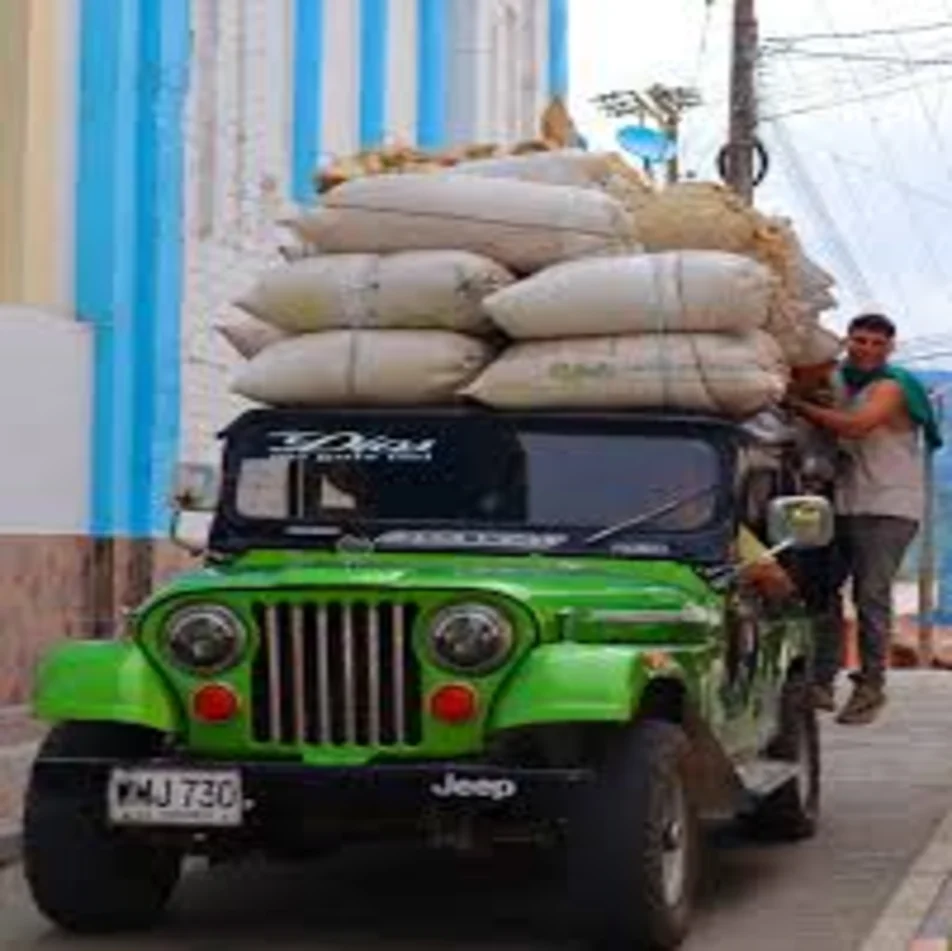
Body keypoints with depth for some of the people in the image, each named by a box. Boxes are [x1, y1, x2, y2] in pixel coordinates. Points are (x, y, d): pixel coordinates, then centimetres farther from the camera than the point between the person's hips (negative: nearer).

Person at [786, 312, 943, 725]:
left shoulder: (892, 387, -11)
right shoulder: (838, 380, 12)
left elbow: (856, 426, -27)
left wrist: (798, 405, -22)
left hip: (888, 508, -7)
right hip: (843, 502, 7)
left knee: (871, 596, -10)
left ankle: (871, 687, -3)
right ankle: (822, 682, 11)